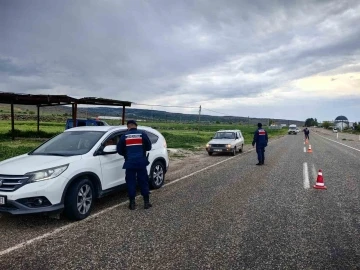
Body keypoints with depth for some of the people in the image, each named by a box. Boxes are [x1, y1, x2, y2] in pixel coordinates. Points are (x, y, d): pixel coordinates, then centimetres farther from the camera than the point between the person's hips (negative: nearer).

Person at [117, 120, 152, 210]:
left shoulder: (124, 136, 3)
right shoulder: (142, 134, 2)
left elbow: (119, 150, 7)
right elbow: (148, 147, 8)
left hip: (129, 163, 0)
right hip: (141, 162, 0)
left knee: (131, 182, 7)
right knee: (143, 181, 8)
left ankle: (132, 203, 9)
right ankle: (146, 202, 12)